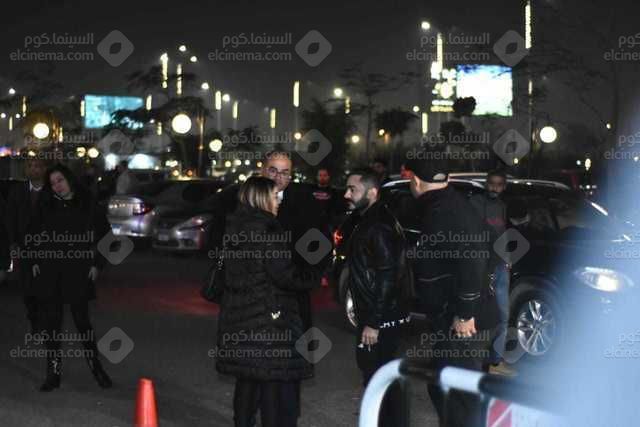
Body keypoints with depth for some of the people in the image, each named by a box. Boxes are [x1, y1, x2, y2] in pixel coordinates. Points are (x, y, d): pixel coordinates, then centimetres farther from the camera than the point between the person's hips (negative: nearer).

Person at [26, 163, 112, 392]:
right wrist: (34, 261, 6)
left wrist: (96, 264, 2)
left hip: (78, 272, -2)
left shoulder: (88, 206, 1)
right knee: (50, 323, 3)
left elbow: (104, 235, 7)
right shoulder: (45, 206, 7)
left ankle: (96, 367, 17)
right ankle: (53, 373, 11)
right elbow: (32, 234, 16)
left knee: (82, 320, 1)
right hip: (48, 272, 2)